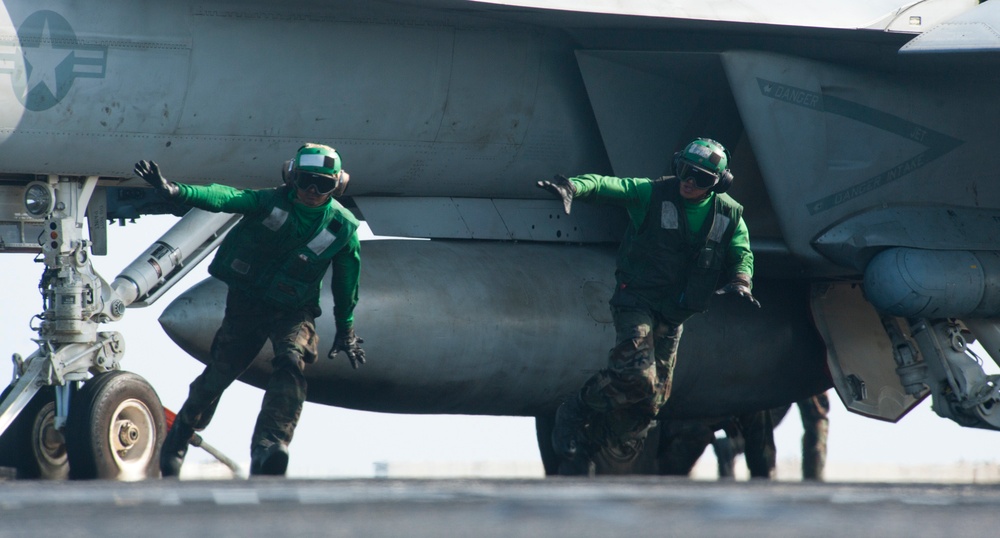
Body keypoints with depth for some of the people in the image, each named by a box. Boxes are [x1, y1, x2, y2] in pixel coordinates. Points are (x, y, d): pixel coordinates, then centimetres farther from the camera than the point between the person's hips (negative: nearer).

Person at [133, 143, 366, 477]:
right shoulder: (272, 202, -14)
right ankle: (175, 446, 24)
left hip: (293, 311, 0)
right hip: (246, 302, 0)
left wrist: (346, 330, 13)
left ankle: (268, 447, -43)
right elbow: (225, 198, -29)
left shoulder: (343, 227, -8)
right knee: (219, 373, 1)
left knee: (292, 362, -27)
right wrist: (176, 191, -46)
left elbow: (346, 282, 6)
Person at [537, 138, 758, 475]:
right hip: (638, 299, -5)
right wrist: (573, 187, -35)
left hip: (674, 315, 5)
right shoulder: (652, 194, -8)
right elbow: (605, 185, -15)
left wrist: (740, 282, -10)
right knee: (636, 377, -25)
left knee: (655, 395, 5)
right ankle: (576, 415, -4)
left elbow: (742, 254, 12)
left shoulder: (729, 214, 4)